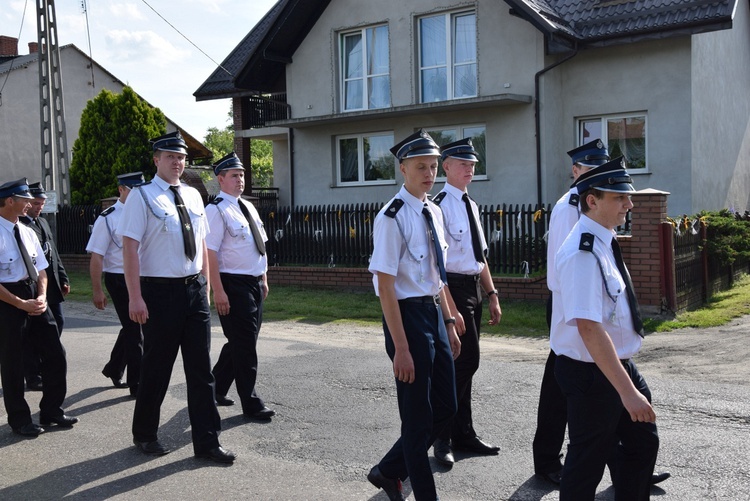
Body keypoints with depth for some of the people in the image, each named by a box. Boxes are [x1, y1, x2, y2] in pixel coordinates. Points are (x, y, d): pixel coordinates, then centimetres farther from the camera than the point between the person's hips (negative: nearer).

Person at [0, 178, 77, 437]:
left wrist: (42, 297, -5)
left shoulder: (27, 232, 9)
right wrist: (22, 304, -18)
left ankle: (51, 411, 23)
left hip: (34, 299, 7)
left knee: (55, 354, 8)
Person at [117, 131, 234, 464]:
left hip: (195, 289, 6)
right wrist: (135, 297, -18)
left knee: (200, 367, 8)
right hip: (160, 290, -5)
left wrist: (204, 283, 12)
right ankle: (145, 435, 29)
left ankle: (206, 442, 16)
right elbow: (130, 247, -13)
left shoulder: (193, 196, 10)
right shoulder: (142, 196, -8)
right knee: (157, 366, 7)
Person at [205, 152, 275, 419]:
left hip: (255, 284, 8)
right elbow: (210, 252, -18)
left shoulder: (248, 207, 13)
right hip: (233, 284, -8)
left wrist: (264, 278, 17)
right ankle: (251, 404, 10)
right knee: (244, 344, -1)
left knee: (243, 341, 16)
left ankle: (217, 386, 34)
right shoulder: (216, 210, -13)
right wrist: (219, 292, -22)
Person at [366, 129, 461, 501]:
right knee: (418, 415, 5)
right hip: (408, 315, -8)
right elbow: (386, 287, -18)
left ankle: (389, 471, 32)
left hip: (434, 312, 8)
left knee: (445, 407, 15)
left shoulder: (433, 212, 8)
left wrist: (449, 323, 15)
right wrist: (401, 348, -20)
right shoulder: (392, 218, -16)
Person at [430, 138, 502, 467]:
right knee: (466, 361, -7)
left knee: (464, 364, 14)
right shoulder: (440, 205, -13)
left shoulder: (470, 205, 14)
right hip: (452, 288, -8)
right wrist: (451, 308, -22)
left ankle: (462, 434, 26)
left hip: (473, 289, 9)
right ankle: (443, 437, 7)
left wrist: (492, 294, 16)